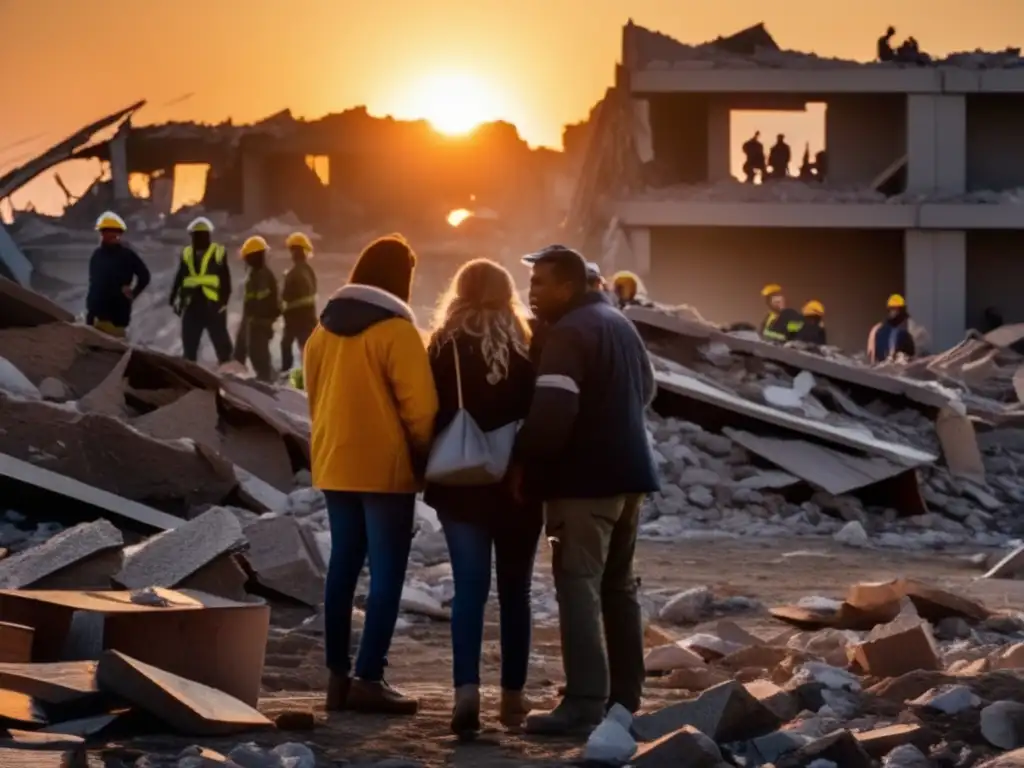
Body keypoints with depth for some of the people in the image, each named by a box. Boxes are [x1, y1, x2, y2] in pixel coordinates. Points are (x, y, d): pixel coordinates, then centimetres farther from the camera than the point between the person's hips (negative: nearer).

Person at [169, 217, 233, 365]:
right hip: (191, 306, 4)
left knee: (222, 344, -1)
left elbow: (226, 280, -4)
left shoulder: (219, 253, -1)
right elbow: (179, 279, 16)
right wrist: (174, 299, 9)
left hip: (213, 306, -4)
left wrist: (224, 301, -13)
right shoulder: (187, 254, 12)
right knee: (189, 345, 7)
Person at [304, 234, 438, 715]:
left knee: (343, 566, 12)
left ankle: (338, 675, 13)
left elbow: (314, 395, 14)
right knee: (387, 572, -3)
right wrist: (423, 457, -2)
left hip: (334, 465, 7)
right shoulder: (396, 330, -13)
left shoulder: (325, 328, 9)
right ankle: (369, 679, -8)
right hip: (386, 468, -7)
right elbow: (419, 406, -15)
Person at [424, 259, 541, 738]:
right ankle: (512, 695, 13)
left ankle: (467, 687, -20)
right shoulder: (526, 349, -3)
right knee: (514, 589, 11)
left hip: (461, 484, 0)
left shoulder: (444, 348, -5)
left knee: (470, 587, -1)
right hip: (518, 484, 1)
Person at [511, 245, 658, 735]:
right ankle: (624, 695, 18)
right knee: (618, 585, 15)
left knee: (578, 585, -11)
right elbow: (645, 387, 28)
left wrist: (523, 461, -15)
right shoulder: (618, 323, 16)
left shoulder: (567, 333, -16)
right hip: (627, 469, 10)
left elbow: (552, 409, -25)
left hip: (585, 477, -10)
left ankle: (585, 700, -17)